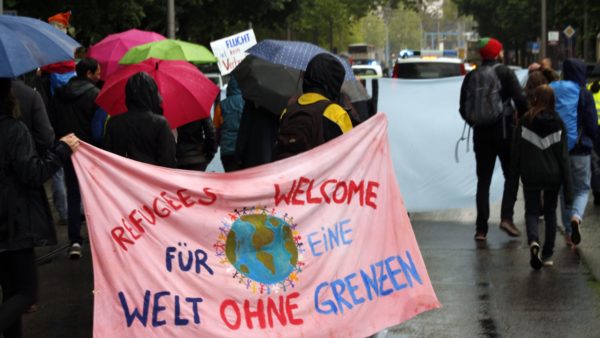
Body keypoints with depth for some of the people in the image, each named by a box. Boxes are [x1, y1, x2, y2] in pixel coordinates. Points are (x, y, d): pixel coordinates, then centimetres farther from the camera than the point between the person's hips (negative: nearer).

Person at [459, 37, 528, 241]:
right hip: (504, 131, -4)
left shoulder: (471, 77, 6)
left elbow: (463, 109, 8)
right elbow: (521, 100, -14)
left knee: (483, 181, 8)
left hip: (481, 133, 4)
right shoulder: (505, 73, -6)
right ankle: (506, 217, -7)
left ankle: (481, 228, 4)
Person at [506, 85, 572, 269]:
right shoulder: (558, 123, -6)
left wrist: (513, 182, 4)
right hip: (553, 176, 1)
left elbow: (516, 153, -4)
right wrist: (568, 187, 0)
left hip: (530, 176, -1)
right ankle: (547, 255, 18)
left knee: (531, 211, 8)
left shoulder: (524, 121, -8)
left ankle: (533, 241, -21)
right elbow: (564, 157, -5)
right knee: (550, 212, 15)